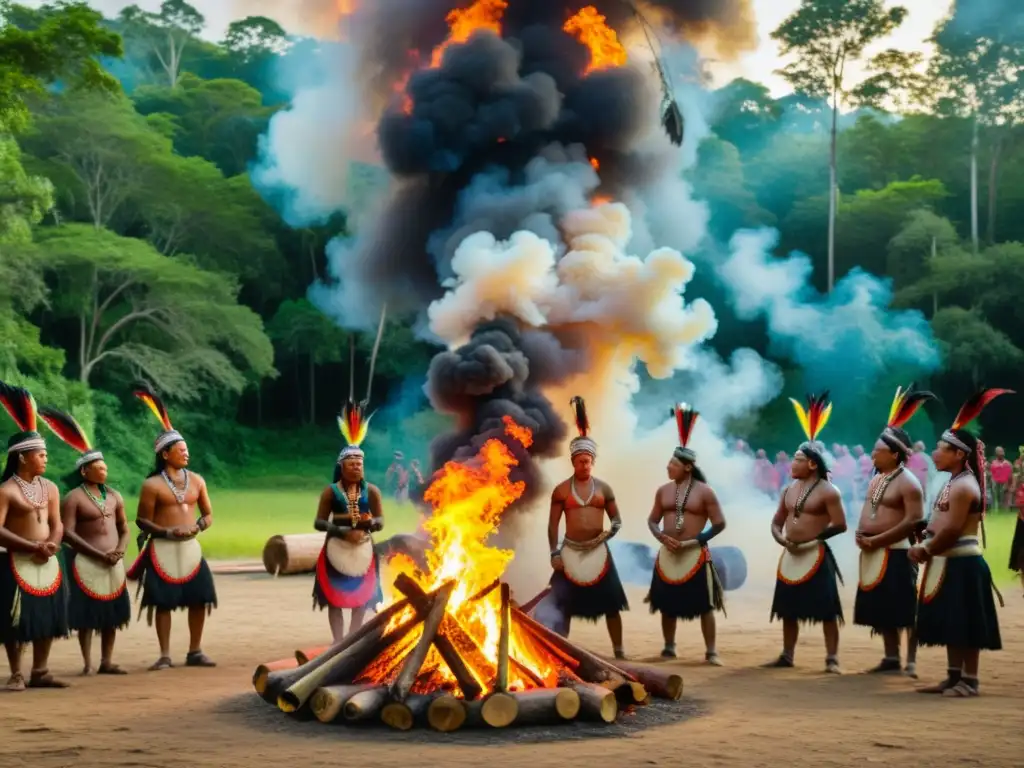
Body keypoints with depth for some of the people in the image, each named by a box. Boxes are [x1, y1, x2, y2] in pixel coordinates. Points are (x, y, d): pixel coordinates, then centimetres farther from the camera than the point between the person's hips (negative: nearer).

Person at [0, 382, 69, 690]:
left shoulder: (50, 488, 9)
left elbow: (56, 524, 11)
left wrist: (52, 544, -10)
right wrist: (31, 546, -19)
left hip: (48, 563, 6)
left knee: (47, 616, 9)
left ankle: (40, 672, 19)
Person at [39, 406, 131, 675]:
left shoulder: (114, 496, 11)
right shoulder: (74, 498, -7)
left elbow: (124, 529, 15)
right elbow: (67, 533, -14)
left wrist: (119, 551, -5)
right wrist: (99, 555, -17)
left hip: (113, 562, 6)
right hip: (85, 561, -6)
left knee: (111, 612, 6)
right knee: (87, 613, -4)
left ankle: (106, 662, 13)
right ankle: (87, 663, 1)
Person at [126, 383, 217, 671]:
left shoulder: (196, 480, 8)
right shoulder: (152, 485, -5)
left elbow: (208, 514, 14)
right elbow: (142, 520, -3)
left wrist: (198, 526, -7)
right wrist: (168, 532, -16)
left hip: (191, 547, 4)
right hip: (163, 549, -4)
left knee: (199, 598, 3)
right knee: (164, 601, -2)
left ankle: (195, 652, 15)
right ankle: (165, 656, 5)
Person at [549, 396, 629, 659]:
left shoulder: (603, 488, 6)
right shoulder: (561, 490, 1)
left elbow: (617, 519, 11)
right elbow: (553, 524, 1)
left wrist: (609, 532, -11)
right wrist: (554, 553, -6)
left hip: (598, 551, 1)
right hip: (570, 550, -1)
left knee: (611, 602, 1)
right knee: (563, 604, 1)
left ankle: (619, 650, 9)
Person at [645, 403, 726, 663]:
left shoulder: (704, 491, -7)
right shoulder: (663, 490, 7)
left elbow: (719, 524, -5)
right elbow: (652, 520, 14)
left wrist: (695, 541, -13)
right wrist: (662, 537, -6)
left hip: (695, 554, -5)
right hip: (667, 554, 5)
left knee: (705, 605, -3)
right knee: (667, 604, 11)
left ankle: (711, 652, 2)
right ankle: (669, 648, 24)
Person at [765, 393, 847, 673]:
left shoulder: (827, 491, -9)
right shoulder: (789, 490, 12)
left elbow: (839, 525, -15)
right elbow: (776, 522, 18)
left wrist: (810, 540, -16)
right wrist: (781, 539, -3)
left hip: (816, 556, -7)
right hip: (790, 556, 8)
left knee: (826, 609, -6)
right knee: (789, 609, 12)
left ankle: (832, 659, -4)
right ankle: (787, 655, 21)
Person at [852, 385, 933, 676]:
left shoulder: (908, 482, -13)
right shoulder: (876, 480, 15)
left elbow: (914, 521, -19)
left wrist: (877, 540, -19)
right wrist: (861, 536, 0)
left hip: (896, 553, -9)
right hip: (874, 555, 9)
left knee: (906, 610, -5)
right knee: (881, 610, 11)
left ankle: (911, 661, -2)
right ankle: (891, 658, 17)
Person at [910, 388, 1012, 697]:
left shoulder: (964, 486, -16)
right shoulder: (954, 483, 15)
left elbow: (952, 530, -21)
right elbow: (939, 525, 17)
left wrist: (926, 550, -9)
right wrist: (924, 546, 2)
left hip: (962, 564, -10)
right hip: (949, 562, 10)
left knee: (964, 624, -4)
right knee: (951, 624, 13)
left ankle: (969, 681, 1)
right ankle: (954, 677, 19)